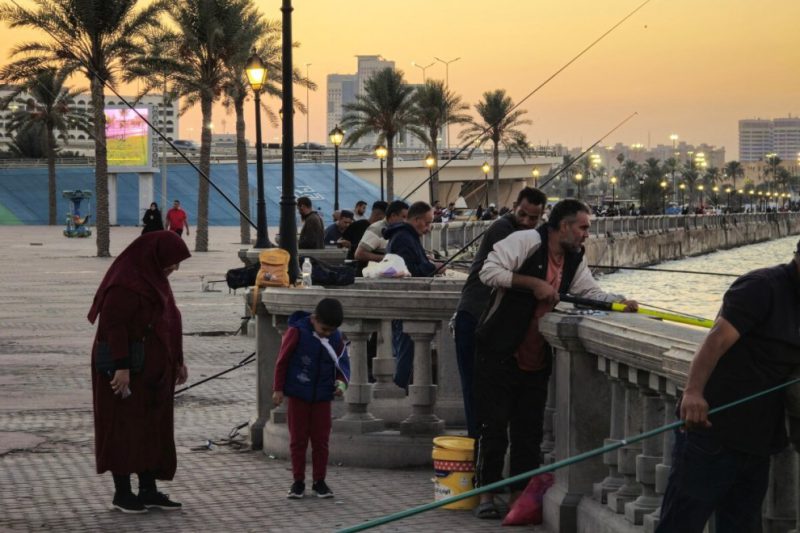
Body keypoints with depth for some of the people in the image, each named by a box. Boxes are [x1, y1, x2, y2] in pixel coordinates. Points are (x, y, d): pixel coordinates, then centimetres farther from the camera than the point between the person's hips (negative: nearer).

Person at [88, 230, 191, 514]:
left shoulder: (153, 278, 12)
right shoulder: (125, 283, -18)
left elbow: (167, 322, 19)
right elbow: (114, 326, -22)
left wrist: (177, 360, 19)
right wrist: (121, 367, -26)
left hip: (153, 369, 10)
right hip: (128, 369, -10)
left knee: (152, 427, 11)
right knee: (125, 428, -2)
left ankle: (148, 490, 17)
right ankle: (122, 492, 5)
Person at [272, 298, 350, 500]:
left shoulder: (335, 338, -3)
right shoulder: (297, 331, -13)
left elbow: (342, 363, 8)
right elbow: (282, 360, -7)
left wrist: (341, 382, -11)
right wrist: (278, 389, -6)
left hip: (322, 396, 3)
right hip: (298, 394, -3)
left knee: (321, 440, 5)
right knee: (298, 439, 4)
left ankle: (319, 481, 14)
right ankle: (298, 481, 13)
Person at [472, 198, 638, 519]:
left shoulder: (574, 259, 9)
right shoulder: (526, 241, -14)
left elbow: (591, 293, 6)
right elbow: (489, 271, -20)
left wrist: (618, 302, -14)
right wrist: (533, 283, -24)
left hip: (536, 360, 7)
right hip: (499, 355, -7)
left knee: (529, 431, 9)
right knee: (493, 426, -2)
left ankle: (520, 494, 18)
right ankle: (486, 494, 9)